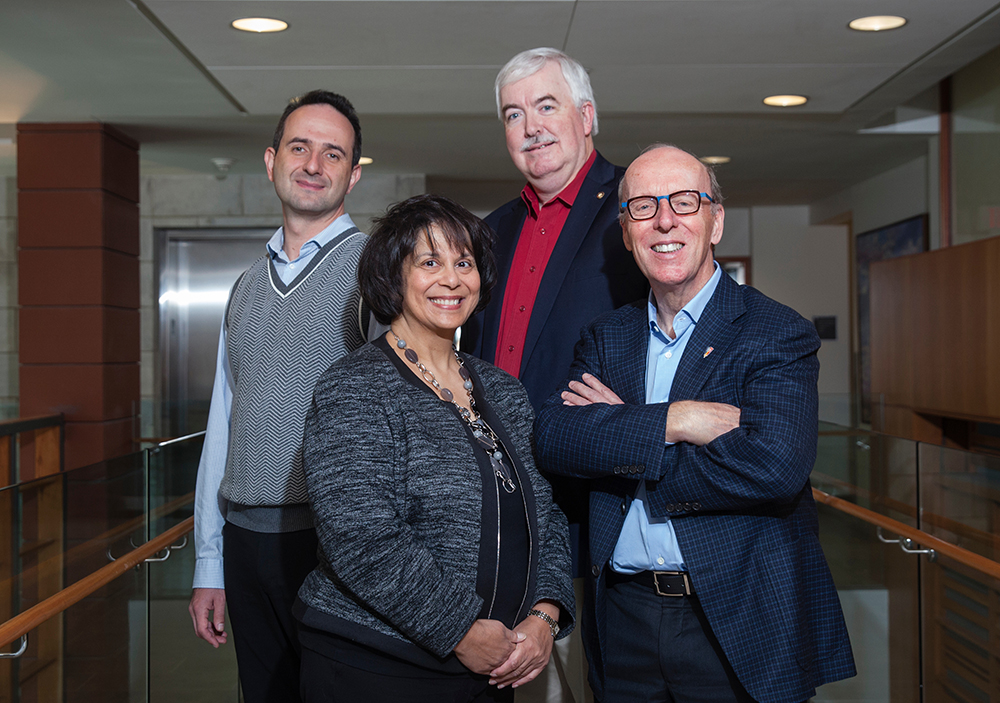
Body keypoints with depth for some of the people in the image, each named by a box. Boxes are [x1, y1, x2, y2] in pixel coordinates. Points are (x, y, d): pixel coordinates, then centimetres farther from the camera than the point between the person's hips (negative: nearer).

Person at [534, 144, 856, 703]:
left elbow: (776, 466, -23)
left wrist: (618, 436, -13)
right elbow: (552, 438, -7)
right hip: (624, 619, 4)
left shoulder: (777, 333, -8)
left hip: (737, 620, -3)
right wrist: (673, 420, -21)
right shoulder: (608, 336, 7)